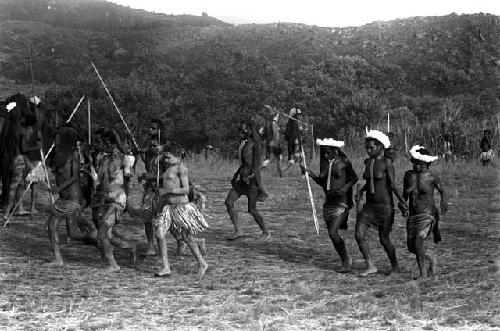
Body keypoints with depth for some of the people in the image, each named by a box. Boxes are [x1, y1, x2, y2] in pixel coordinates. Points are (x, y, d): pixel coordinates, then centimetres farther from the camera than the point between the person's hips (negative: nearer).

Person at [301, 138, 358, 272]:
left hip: (341, 203, -6)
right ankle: (345, 261, 24)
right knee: (332, 234, 8)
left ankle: (346, 259, 3)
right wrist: (310, 174, 1)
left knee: (333, 233, -16)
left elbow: (355, 178, 3)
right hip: (328, 204, 6)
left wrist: (346, 187, -14)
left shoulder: (344, 162, -7)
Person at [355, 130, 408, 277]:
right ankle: (370, 266, 5)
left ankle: (395, 266, 22)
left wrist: (402, 201, -25)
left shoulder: (387, 162, -11)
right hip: (369, 205, 6)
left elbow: (393, 185, -13)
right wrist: (360, 191, 7)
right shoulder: (367, 162, 9)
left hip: (385, 206, -6)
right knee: (359, 234, -7)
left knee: (384, 239, 0)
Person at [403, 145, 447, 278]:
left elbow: (442, 191, 9)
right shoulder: (409, 174, 4)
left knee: (418, 241, -23)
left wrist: (444, 201, -10)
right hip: (412, 216, 5)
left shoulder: (432, 176, -6)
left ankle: (423, 273, -14)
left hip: (428, 215, -5)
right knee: (411, 247, 7)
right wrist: (402, 204, -9)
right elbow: (404, 194, 12)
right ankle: (430, 258, 36)